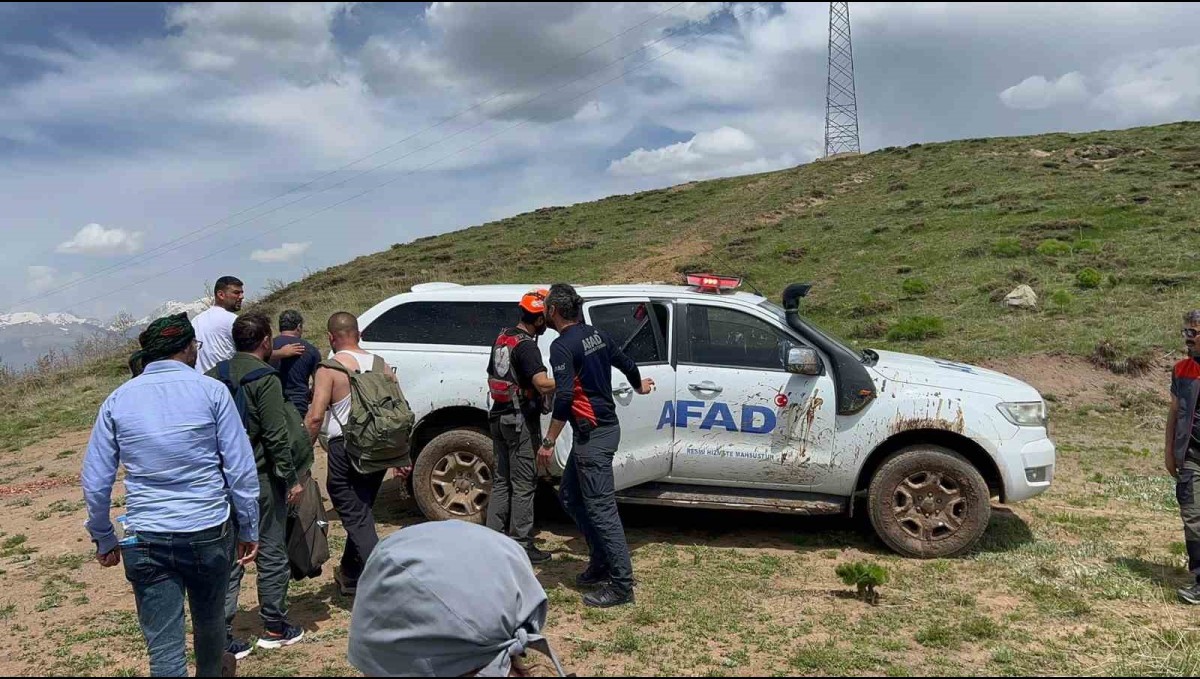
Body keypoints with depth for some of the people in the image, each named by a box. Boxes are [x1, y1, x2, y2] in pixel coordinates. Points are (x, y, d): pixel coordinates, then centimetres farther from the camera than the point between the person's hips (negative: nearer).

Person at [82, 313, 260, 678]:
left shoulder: (118, 400, 2)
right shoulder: (211, 391, -6)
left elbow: (95, 481, 4)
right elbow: (241, 470, -7)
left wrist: (103, 538, 16)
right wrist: (249, 528, 3)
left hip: (145, 539, 1)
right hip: (209, 531, -1)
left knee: (164, 647, 4)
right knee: (209, 620, 22)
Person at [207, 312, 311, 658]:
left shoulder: (213, 376, 6)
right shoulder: (265, 379, -15)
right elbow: (276, 437, -18)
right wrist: (292, 479, -10)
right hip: (260, 479, -6)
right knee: (272, 554, 8)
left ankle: (222, 636, 12)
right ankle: (274, 628, 20)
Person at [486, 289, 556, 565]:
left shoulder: (502, 338, 10)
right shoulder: (526, 345, -19)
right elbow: (543, 384, -32)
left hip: (500, 416, 9)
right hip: (521, 420, -9)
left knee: (501, 479, 15)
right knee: (523, 484, -1)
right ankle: (521, 545, 4)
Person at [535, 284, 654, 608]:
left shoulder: (563, 345, -15)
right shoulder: (597, 335, 11)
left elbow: (564, 397, -24)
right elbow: (627, 363, 24)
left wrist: (549, 441, -19)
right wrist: (639, 386, 45)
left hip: (593, 435, -9)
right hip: (606, 426, 9)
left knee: (601, 508, -5)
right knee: (570, 496, 19)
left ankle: (621, 585, 0)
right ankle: (601, 563, 25)